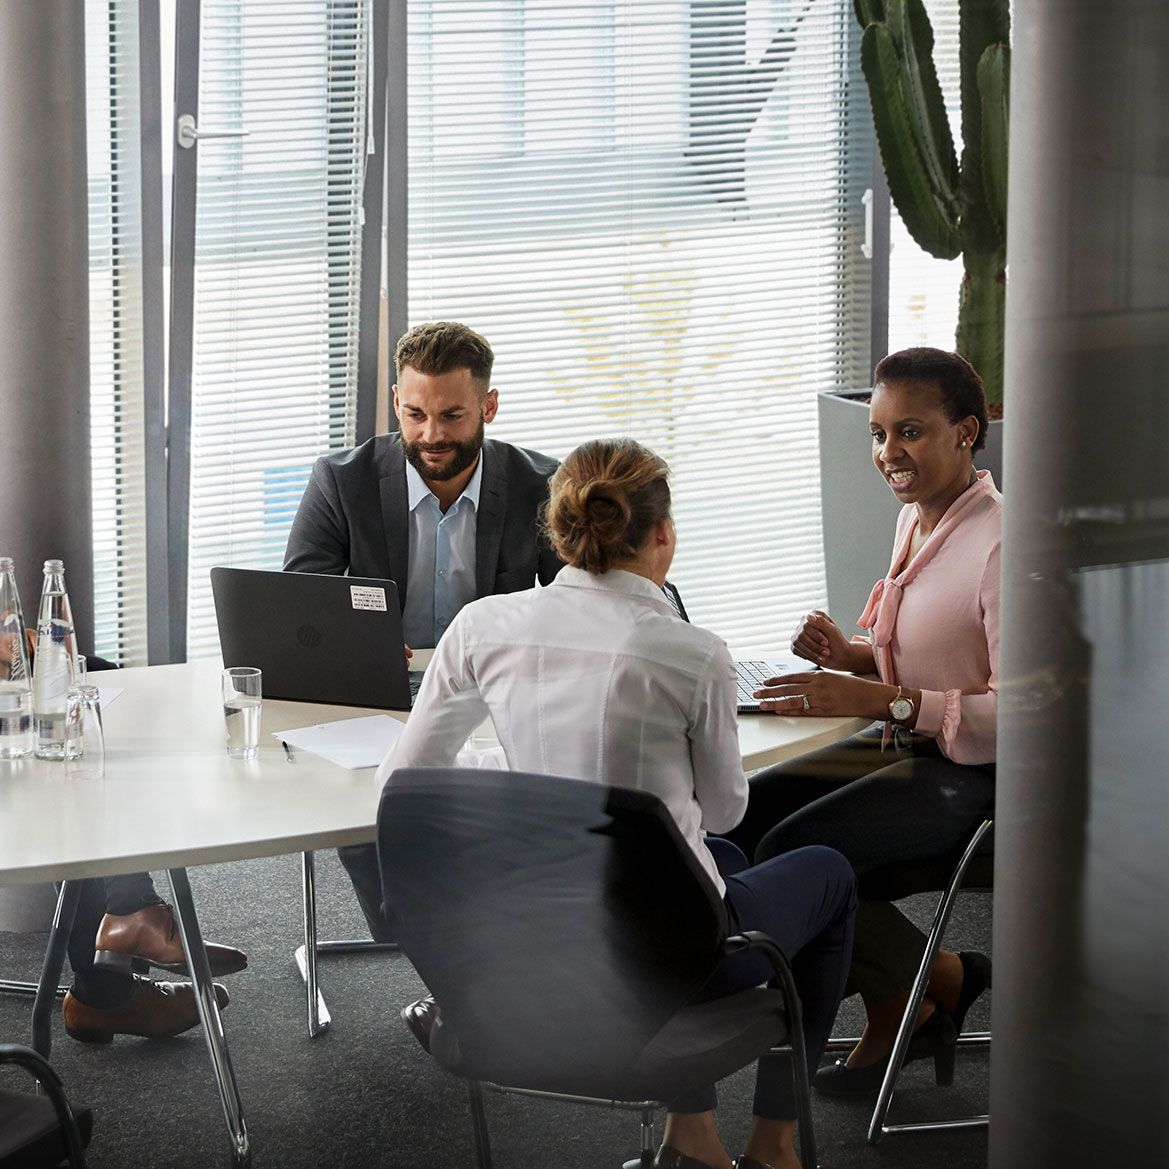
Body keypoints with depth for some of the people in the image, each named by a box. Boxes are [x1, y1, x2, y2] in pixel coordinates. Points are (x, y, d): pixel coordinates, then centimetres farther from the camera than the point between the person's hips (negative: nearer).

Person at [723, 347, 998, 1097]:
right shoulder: (917, 519, 8)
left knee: (789, 856, -22)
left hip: (975, 773, -10)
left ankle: (937, 980, 5)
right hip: (903, 746, 10)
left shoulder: (1003, 544, -22)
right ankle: (895, 1007, 7)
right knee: (733, 817, -3)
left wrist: (879, 699, -31)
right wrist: (852, 656, 0)